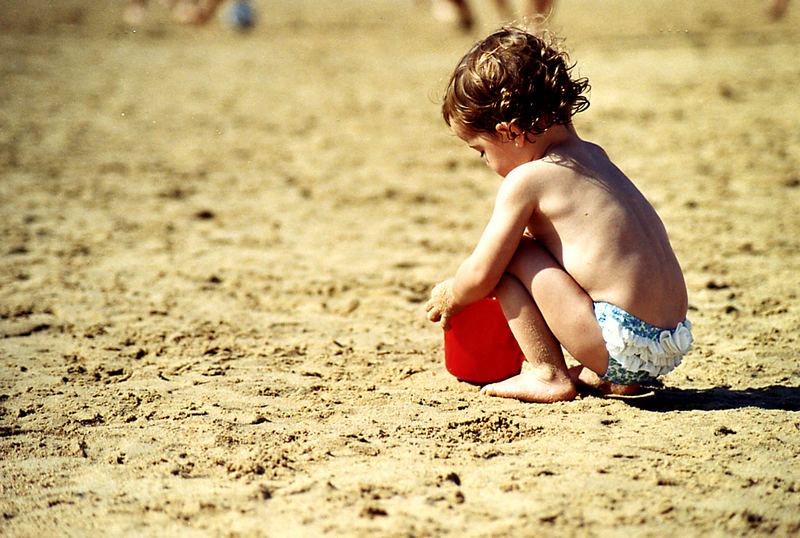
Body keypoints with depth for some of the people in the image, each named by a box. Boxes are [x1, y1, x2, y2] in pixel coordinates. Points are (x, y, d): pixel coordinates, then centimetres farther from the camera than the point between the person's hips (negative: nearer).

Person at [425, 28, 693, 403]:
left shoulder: (525, 181, -9)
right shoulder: (594, 156, 16)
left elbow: (481, 276, -3)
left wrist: (448, 298, 19)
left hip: (623, 342, -9)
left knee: (512, 256, -2)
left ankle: (548, 375, 1)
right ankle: (612, 378, 20)